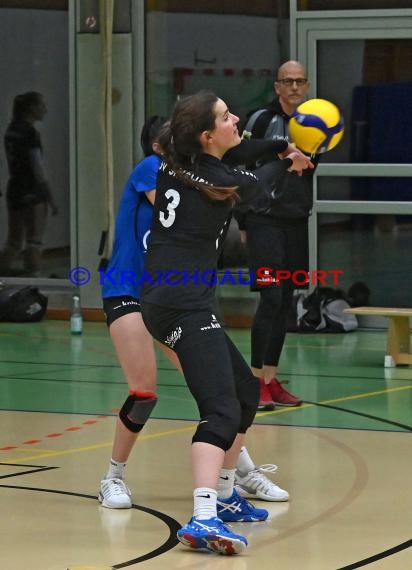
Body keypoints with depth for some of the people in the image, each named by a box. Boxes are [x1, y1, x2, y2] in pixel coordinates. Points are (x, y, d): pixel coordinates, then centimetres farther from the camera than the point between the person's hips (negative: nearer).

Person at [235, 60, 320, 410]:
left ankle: (271, 379, 14)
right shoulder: (262, 121, -8)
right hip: (264, 220, -6)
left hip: (296, 221, 6)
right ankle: (256, 381, -10)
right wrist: (243, 222, -4)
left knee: (285, 302, 7)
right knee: (271, 298, -13)